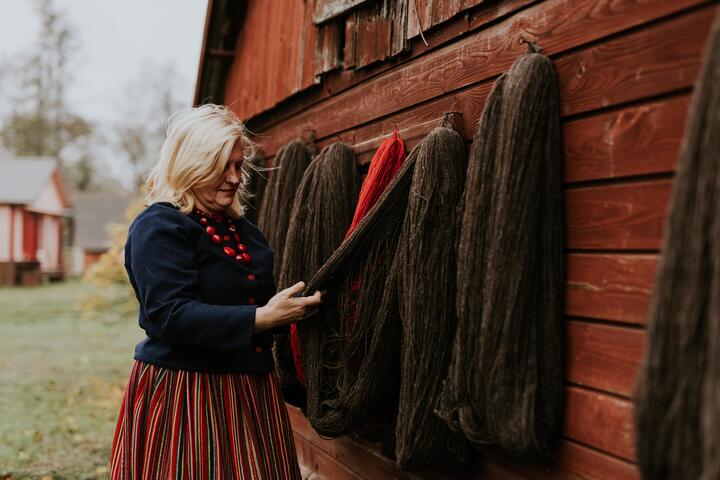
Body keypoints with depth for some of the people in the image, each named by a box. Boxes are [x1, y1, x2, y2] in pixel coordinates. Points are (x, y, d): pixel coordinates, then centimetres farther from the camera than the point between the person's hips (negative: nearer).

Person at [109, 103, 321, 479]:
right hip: (181, 389, -7)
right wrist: (262, 318, -26)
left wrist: (293, 308, 1)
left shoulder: (241, 228, 13)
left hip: (251, 389, 7)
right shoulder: (158, 226, -11)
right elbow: (171, 316, -22)